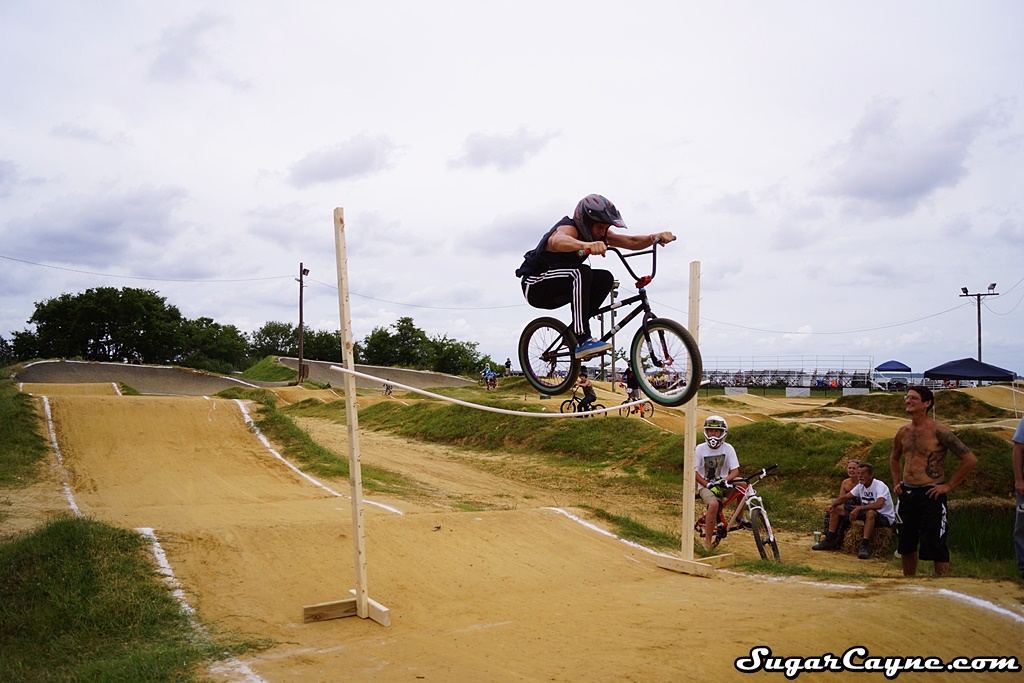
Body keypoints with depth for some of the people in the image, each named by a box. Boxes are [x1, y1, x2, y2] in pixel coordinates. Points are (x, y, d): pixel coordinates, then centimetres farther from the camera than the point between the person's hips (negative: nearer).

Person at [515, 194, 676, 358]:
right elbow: (559, 241, -51)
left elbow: (631, 241, -7)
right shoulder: (569, 228, -25)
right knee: (581, 272, -32)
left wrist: (654, 237, -27)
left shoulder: (596, 232, -1)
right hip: (535, 285, -8)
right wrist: (586, 245, -71)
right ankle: (582, 340, -35)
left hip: (557, 289, 8)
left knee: (605, 279, -8)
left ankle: (573, 332, -3)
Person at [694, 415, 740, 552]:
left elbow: (735, 471, -9)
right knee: (714, 504, -34)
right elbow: (694, 472, -7)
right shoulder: (700, 448, -8)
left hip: (722, 485, 3)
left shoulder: (728, 448, -5)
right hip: (705, 486, -2)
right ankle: (707, 542, -22)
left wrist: (724, 481, -27)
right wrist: (709, 485, -17)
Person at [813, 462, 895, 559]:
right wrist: (832, 505, -9)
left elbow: (879, 504, -39)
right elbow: (845, 497, 10)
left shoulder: (880, 486, -21)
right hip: (866, 514, 8)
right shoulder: (860, 486, 3)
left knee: (870, 513, -44)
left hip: (885, 517, -8)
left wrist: (859, 508, -45)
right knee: (836, 508, 4)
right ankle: (829, 541, 5)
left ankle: (864, 546, -39)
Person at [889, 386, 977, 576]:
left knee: (935, 547, -5)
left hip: (930, 495, -7)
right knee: (906, 546, 16)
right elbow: (894, 458, 29)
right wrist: (897, 482, 17)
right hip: (907, 494, 7)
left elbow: (970, 459, -14)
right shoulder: (903, 432, 8)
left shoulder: (938, 431, -12)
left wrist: (948, 485, -12)